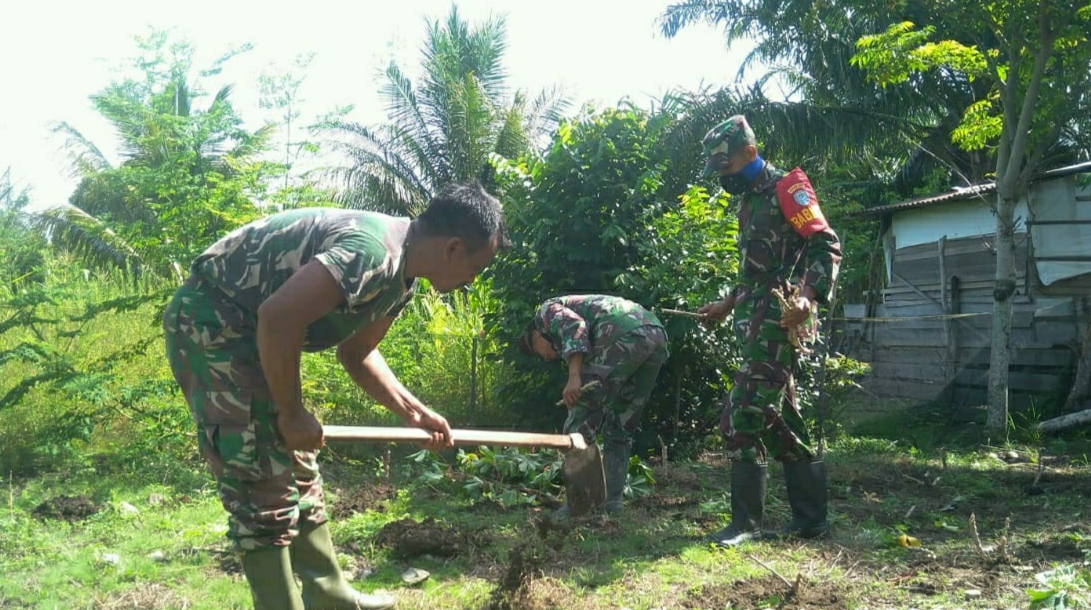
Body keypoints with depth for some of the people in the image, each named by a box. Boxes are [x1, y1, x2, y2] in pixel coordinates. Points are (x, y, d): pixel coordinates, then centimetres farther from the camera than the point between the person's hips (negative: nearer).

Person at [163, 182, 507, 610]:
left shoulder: (401, 277, 5)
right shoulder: (373, 252, -27)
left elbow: (356, 353, 18)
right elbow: (278, 317, -34)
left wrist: (412, 410, 8)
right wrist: (292, 413, -22)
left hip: (248, 330, 10)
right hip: (209, 319, -10)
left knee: (296, 469, 15)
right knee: (263, 482, -9)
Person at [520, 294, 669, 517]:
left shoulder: (548, 311, 21)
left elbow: (574, 326, -5)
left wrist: (574, 377, -15)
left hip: (624, 336, -9)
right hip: (656, 336, 9)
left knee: (580, 423, 2)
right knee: (620, 427, 20)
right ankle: (614, 501, 19)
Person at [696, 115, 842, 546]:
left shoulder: (786, 188, -6)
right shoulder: (749, 200, 21)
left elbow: (828, 247, -14)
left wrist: (807, 296, -27)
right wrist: (727, 305, 32)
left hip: (779, 320, -10)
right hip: (757, 322, 10)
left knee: (743, 417, -12)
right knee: (781, 422, 10)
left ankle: (746, 522, -6)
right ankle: (811, 519, 16)